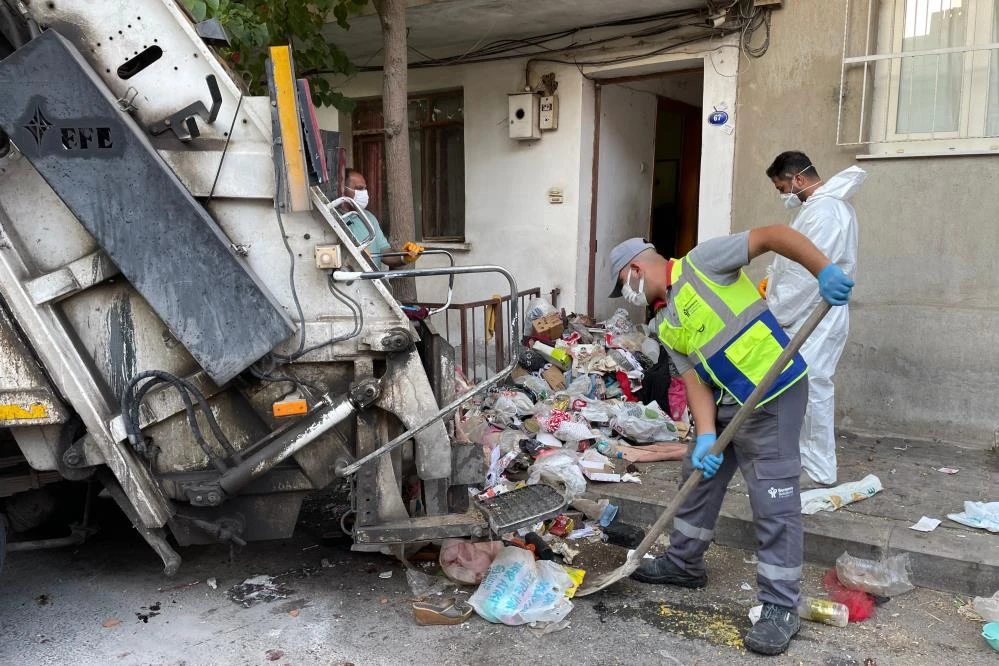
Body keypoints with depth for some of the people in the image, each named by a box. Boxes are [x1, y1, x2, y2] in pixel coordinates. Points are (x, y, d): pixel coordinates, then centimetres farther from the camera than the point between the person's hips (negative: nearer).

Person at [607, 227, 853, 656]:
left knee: (774, 503, -5)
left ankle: (780, 608, 6)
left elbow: (772, 235, -14)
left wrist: (824, 270, -27)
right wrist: (705, 435, -11)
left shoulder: (701, 262, -10)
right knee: (698, 478, 19)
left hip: (773, 395, -9)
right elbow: (693, 377, 2)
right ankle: (683, 564, 38)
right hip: (724, 403, 9)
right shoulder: (665, 326, 11)